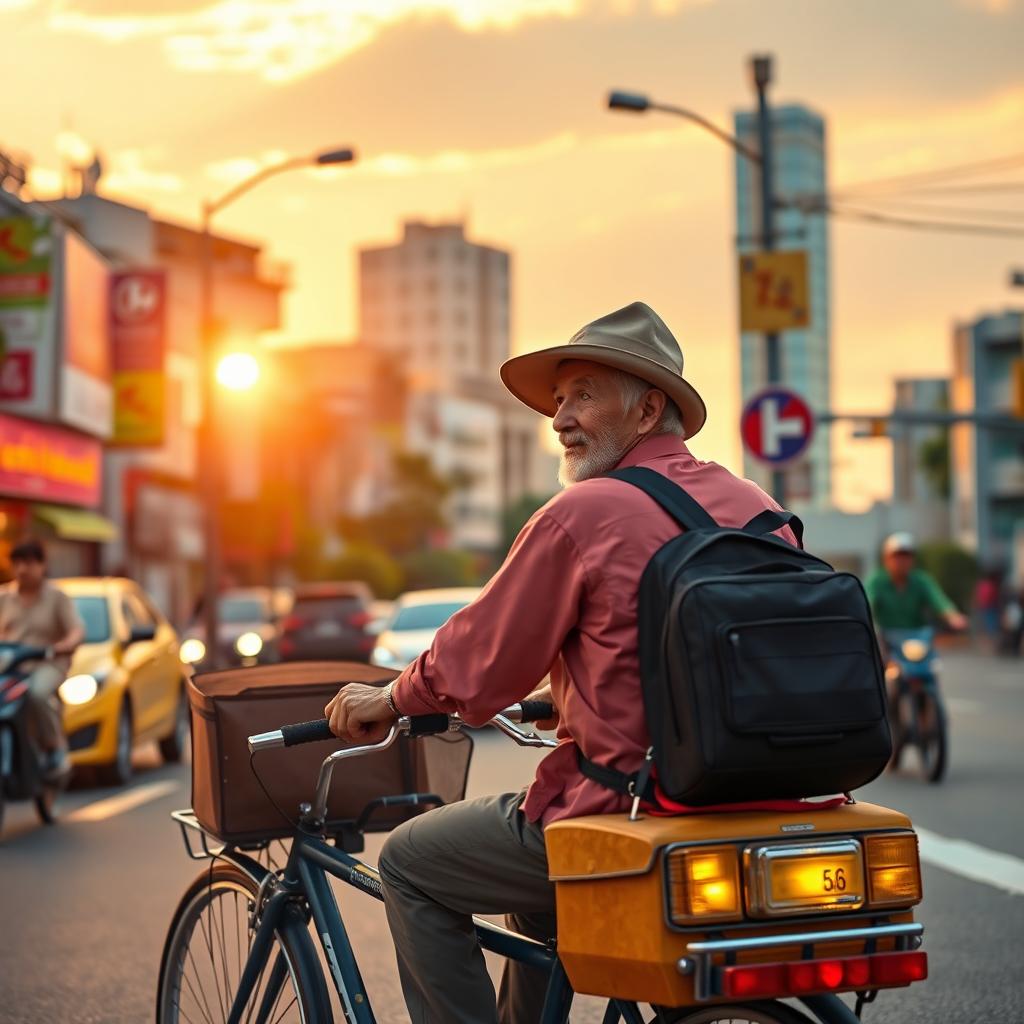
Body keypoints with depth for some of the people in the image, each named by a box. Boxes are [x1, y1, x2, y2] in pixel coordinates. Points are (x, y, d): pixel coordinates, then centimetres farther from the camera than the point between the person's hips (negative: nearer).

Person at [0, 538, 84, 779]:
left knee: (38, 693, -36)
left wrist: (61, 646, -26)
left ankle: (55, 748, -17)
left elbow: (77, 631, -5)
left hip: (47, 664, -4)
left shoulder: (57, 597, 3)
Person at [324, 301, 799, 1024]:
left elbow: (477, 662, -6)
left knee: (409, 864, 13)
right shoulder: (756, 507, 7)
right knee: (535, 880, 34)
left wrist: (386, 701, 13)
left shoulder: (583, 514, -14)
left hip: (621, 817, -8)